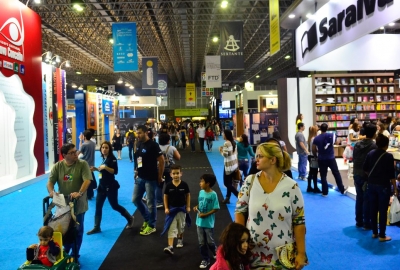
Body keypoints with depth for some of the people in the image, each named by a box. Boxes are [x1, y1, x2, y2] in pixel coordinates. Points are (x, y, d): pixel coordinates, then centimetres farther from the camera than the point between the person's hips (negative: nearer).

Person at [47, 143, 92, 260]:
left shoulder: (82, 164, -10)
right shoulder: (58, 166, -2)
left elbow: (87, 180, -20)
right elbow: (50, 182, -5)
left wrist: (79, 193, -34)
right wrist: (51, 192, -26)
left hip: (78, 204, -2)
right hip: (63, 203, 3)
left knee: (77, 229, 8)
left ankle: (75, 254, 25)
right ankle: (66, 250, 41)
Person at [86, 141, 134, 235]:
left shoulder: (112, 158, -13)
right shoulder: (104, 158, 10)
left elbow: (115, 171, -22)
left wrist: (105, 167, -28)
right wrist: (96, 169, 6)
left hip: (111, 186, -7)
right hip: (102, 185, 7)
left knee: (114, 205, 3)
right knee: (98, 206, 4)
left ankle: (130, 218, 24)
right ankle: (96, 227, 13)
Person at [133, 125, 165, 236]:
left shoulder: (153, 145, -16)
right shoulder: (138, 145, 8)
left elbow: (161, 160, -16)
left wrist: (160, 176, -13)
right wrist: (136, 171, 14)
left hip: (150, 179, -8)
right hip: (140, 178, 8)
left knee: (150, 203, 2)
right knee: (135, 199, 14)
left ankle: (151, 226, 17)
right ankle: (147, 218, 33)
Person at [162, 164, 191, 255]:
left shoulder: (184, 184, -11)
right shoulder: (169, 185, -11)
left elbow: (188, 195, -1)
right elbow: (165, 196, -2)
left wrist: (188, 207, -1)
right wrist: (166, 208, -6)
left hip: (182, 209, 1)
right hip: (172, 209, -1)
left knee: (181, 226, 19)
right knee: (171, 228, -4)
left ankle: (180, 239, 45)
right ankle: (170, 246, -8)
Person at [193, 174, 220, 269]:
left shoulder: (213, 194, -18)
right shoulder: (201, 192, -1)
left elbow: (216, 209, -16)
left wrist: (205, 214, -21)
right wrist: (196, 207, -7)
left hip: (208, 223, -5)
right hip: (199, 222, 5)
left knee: (210, 241, 11)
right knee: (201, 243, 11)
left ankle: (215, 252, 42)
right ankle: (205, 259, 27)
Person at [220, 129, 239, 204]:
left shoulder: (226, 143, -19)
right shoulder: (233, 142, 8)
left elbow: (225, 155, -21)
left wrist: (221, 150, -4)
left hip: (229, 165, -9)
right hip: (234, 164, 9)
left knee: (227, 183, 1)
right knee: (229, 182, 16)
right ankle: (227, 198, 23)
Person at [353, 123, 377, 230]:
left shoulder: (357, 144, 4)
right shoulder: (374, 146, -15)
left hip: (357, 175, 6)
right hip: (368, 176, -6)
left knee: (359, 198, 13)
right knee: (367, 200, 3)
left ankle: (359, 222, 21)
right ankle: (367, 224, 10)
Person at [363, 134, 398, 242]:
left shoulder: (370, 154, 1)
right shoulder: (388, 156, -13)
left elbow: (365, 169, 7)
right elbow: (391, 175, -11)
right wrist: (395, 188, -2)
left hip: (371, 185, 5)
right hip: (383, 186, -5)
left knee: (373, 209, 14)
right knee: (383, 211, 4)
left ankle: (374, 232, 23)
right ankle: (382, 236, 11)